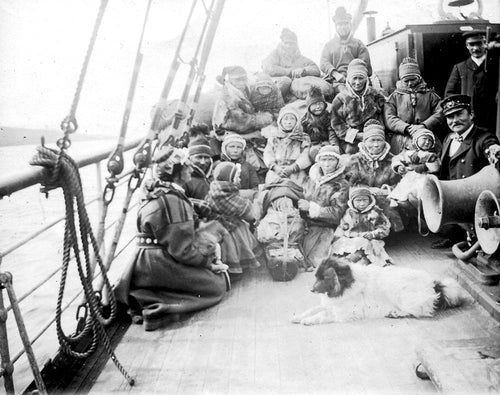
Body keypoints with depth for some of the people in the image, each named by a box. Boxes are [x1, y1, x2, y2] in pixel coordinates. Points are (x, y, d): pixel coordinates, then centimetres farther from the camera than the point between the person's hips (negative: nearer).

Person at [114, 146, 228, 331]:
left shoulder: (157, 193, 10)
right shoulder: (172, 200, -21)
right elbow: (181, 249, -22)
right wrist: (207, 264, -9)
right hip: (160, 266, -9)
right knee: (217, 285, 2)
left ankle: (145, 299, 5)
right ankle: (160, 308, -13)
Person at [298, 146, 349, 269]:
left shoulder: (342, 185, -1)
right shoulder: (313, 179, 14)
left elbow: (336, 213, -9)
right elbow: (303, 199, 24)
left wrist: (311, 207, -15)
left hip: (325, 229, -4)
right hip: (305, 225, 4)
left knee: (316, 258, -22)